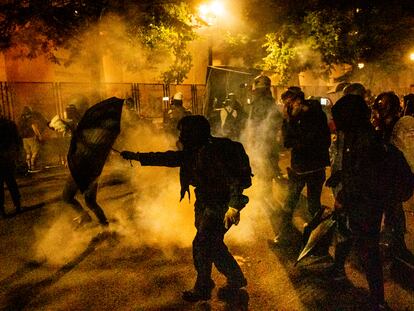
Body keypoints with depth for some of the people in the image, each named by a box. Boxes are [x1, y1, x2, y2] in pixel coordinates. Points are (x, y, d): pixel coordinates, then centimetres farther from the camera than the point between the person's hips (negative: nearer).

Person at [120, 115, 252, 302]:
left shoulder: (211, 152, -25)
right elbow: (168, 158, 10)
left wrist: (234, 206, -35)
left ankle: (202, 290, 21)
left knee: (201, 245, 0)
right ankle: (236, 279, 34)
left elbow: (234, 179, -29)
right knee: (213, 245, 16)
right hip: (205, 205, 9)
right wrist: (137, 157, 11)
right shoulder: (193, 152, 3)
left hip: (219, 208, -9)